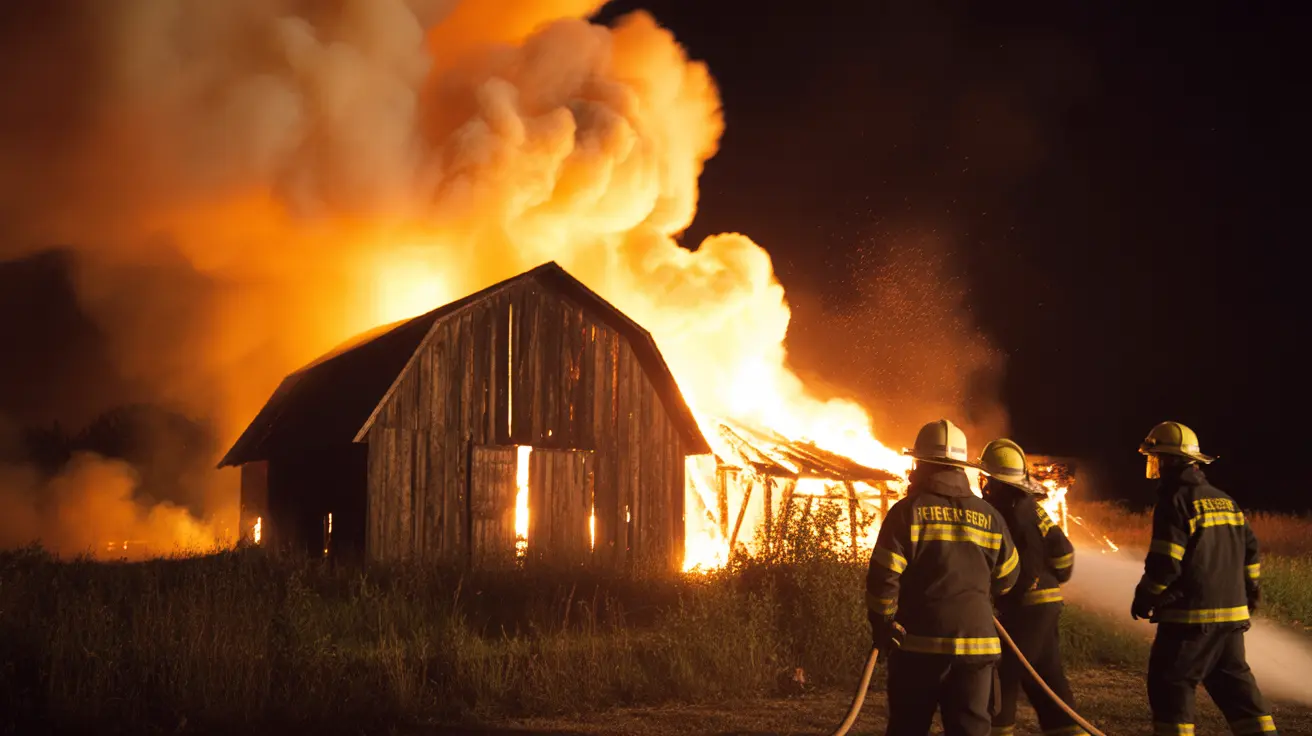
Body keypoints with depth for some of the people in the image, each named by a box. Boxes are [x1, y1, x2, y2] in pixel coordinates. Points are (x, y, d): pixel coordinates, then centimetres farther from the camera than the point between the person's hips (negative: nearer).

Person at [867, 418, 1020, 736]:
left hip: (920, 641, -3)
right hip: (976, 640, 3)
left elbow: (883, 577, -11)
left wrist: (883, 625, 3)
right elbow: (1006, 577, 16)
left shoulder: (907, 511, -6)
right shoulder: (989, 516, 6)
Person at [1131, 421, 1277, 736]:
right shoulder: (1224, 500, 14)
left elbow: (1165, 562, -17)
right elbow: (1249, 548, 19)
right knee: (1234, 684, 15)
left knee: (1170, 685, -2)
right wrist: (1251, 588, 32)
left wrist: (1144, 598, -4)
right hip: (1231, 612, 8)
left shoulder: (1176, 499, -12)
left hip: (1190, 615, -8)